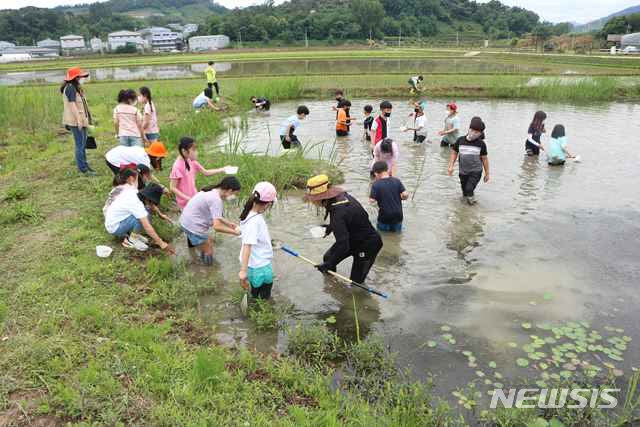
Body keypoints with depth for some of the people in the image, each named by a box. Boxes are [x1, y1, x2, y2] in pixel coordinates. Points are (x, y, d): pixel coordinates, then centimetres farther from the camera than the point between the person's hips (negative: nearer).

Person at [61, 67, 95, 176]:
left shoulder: (76, 87, 17)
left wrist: (85, 119, 23)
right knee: (80, 144, -8)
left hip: (81, 120, 10)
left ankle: (84, 165, 27)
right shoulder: (70, 88, -13)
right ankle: (83, 169, -4)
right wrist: (78, 119, -24)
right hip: (75, 121, -10)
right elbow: (72, 104, -20)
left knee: (83, 144, 17)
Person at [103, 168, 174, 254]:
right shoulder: (132, 198, -28)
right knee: (145, 214, -25)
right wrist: (162, 243, -26)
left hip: (108, 224, 9)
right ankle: (132, 240, -7)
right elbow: (147, 226, -29)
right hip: (115, 228, -9)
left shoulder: (118, 189, -2)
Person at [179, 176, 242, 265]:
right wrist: (234, 232, -19)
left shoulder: (212, 191, 5)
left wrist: (228, 223, 11)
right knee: (208, 252, 6)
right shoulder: (216, 200, -25)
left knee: (210, 240, 28)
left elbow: (214, 216, 16)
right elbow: (217, 226, -30)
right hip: (193, 227, -10)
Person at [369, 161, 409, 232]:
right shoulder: (397, 181, -4)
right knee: (397, 229, 25)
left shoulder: (376, 184, -13)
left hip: (385, 216, -2)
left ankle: (385, 226, 4)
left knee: (381, 228, 23)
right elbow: (405, 195, -8)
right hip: (398, 214, 2)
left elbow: (372, 200, -14)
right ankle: (396, 225, 6)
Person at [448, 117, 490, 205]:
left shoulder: (481, 144, -7)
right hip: (463, 171, 3)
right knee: (464, 189, 15)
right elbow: (454, 153, 8)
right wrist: (451, 166, -2)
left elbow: (484, 159, 0)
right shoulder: (460, 140, -3)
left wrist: (487, 173, 4)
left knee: (469, 189, -17)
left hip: (476, 171, -3)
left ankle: (470, 198, 13)